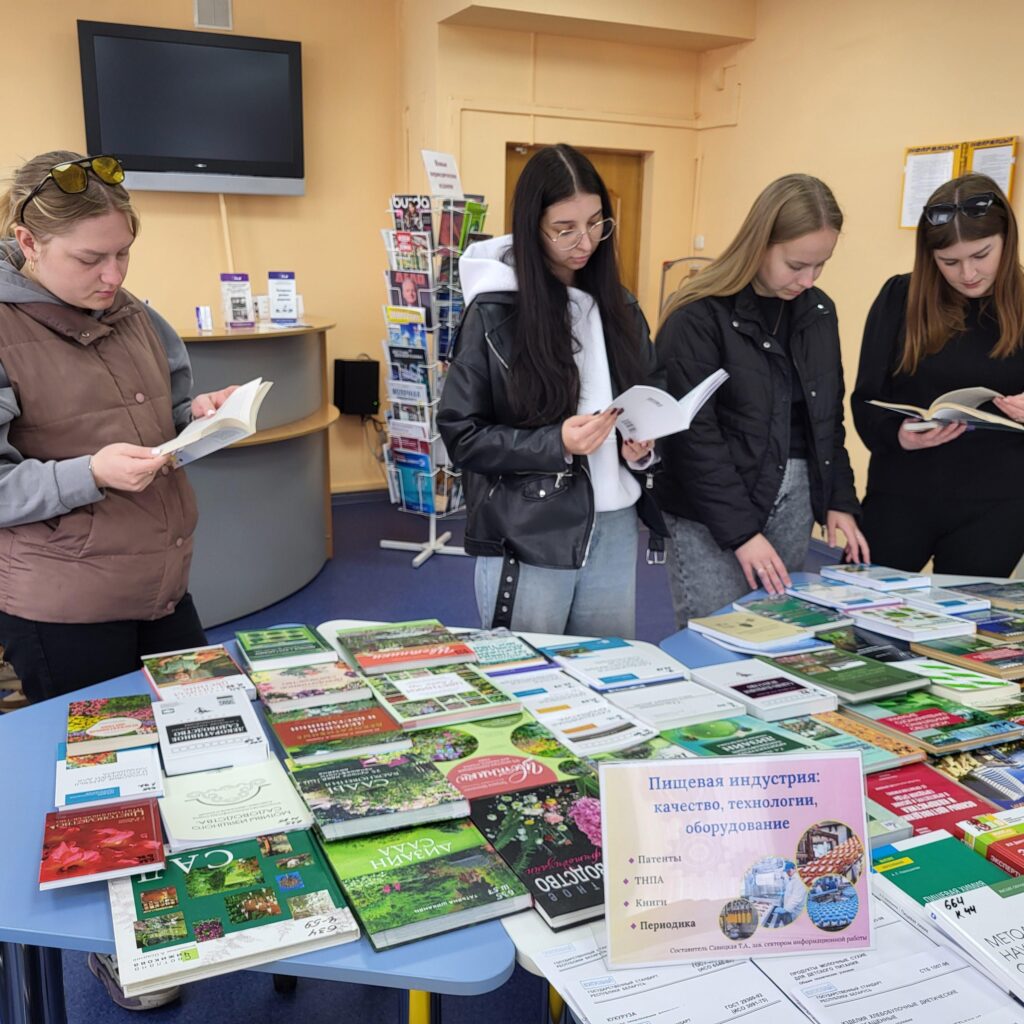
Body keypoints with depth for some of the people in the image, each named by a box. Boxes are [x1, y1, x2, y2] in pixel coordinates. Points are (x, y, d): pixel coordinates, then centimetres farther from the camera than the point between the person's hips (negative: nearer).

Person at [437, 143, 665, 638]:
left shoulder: (619, 305, 9)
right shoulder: (495, 313, -8)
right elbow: (461, 434, -8)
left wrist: (642, 445, -6)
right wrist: (555, 443, -20)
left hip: (614, 527, 5)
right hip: (528, 535, -5)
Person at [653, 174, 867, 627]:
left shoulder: (817, 310, 7)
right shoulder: (699, 316, -14)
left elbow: (828, 417, 15)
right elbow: (693, 435, -16)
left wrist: (840, 500, 6)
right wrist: (741, 531, -17)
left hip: (793, 499, 6)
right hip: (711, 509, -6)